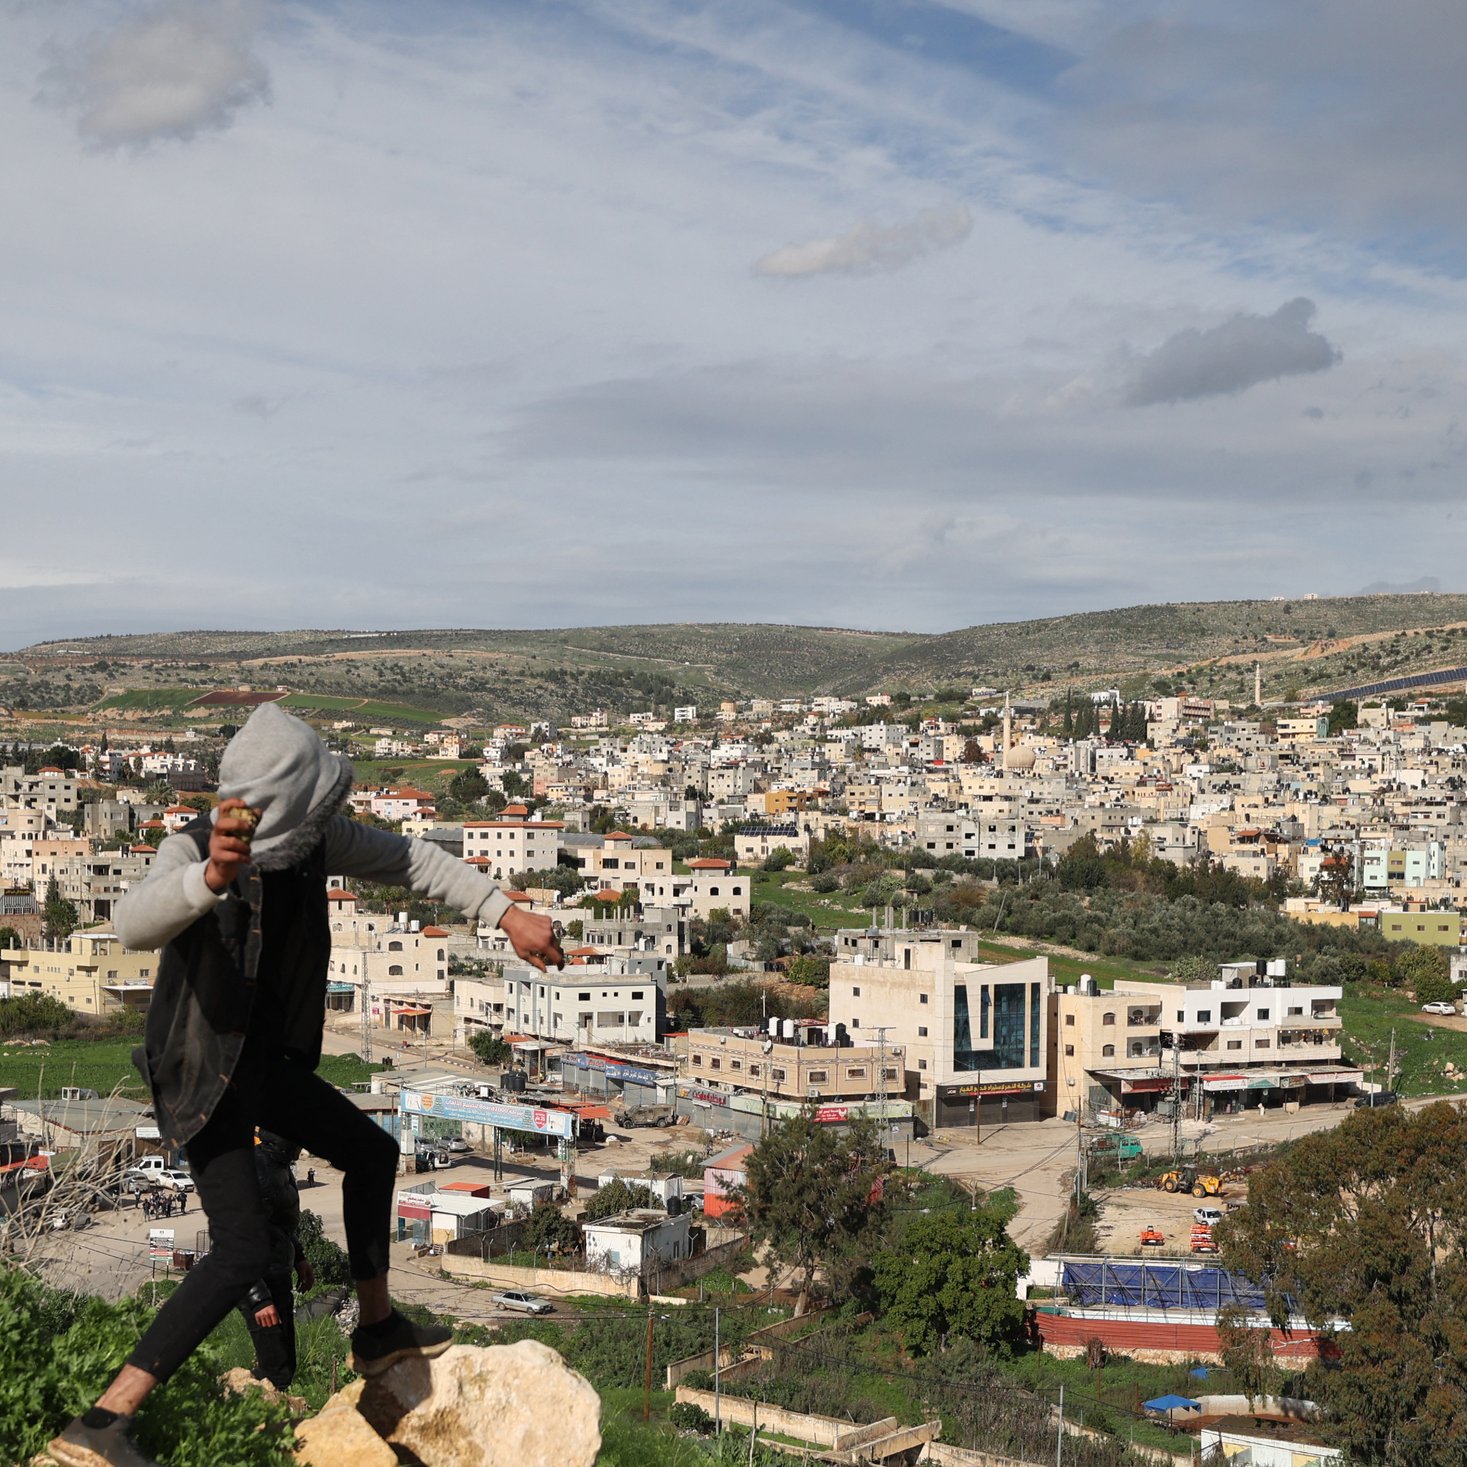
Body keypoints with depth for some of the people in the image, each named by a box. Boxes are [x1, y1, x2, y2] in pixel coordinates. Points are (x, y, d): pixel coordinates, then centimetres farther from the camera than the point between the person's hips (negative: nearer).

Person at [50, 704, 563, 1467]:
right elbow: (134, 924, -51)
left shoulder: (313, 835, -12)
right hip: (205, 1074, -8)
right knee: (242, 1249, -19)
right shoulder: (192, 850, -31)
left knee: (371, 1152, 22)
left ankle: (378, 1330, 41)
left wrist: (507, 913, -6)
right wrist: (212, 877, -72)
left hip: (267, 1058, 8)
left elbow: (410, 861, 0)